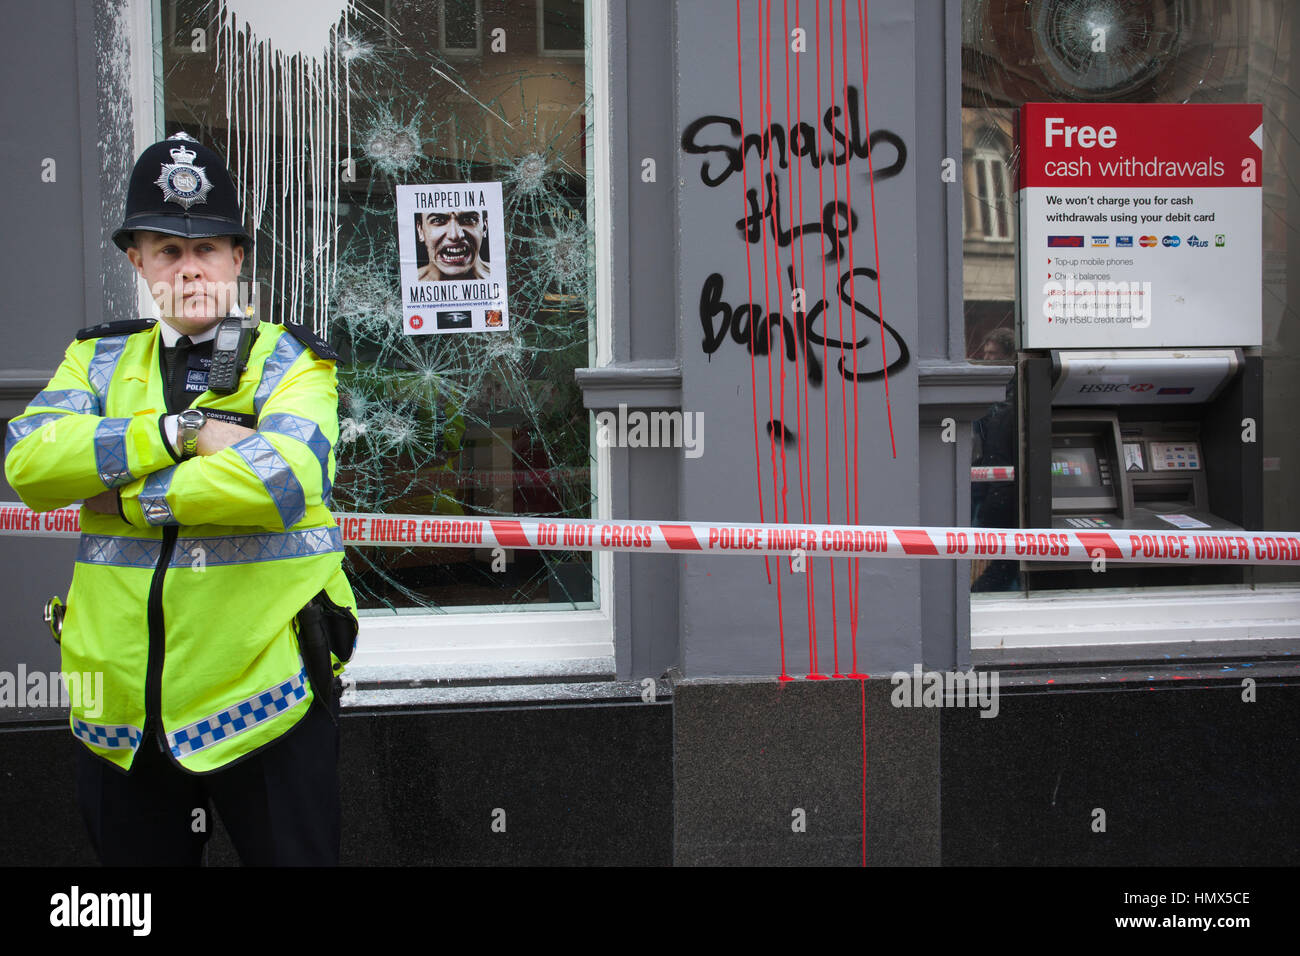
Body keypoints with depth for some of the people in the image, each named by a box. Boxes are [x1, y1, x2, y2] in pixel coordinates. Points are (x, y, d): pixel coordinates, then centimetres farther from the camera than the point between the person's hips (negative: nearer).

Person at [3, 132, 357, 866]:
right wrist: (181, 431, -17)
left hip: (264, 690, -3)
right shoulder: (101, 360, 11)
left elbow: (281, 476, -20)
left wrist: (128, 499, -12)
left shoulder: (291, 360, 0)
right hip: (122, 707, 4)